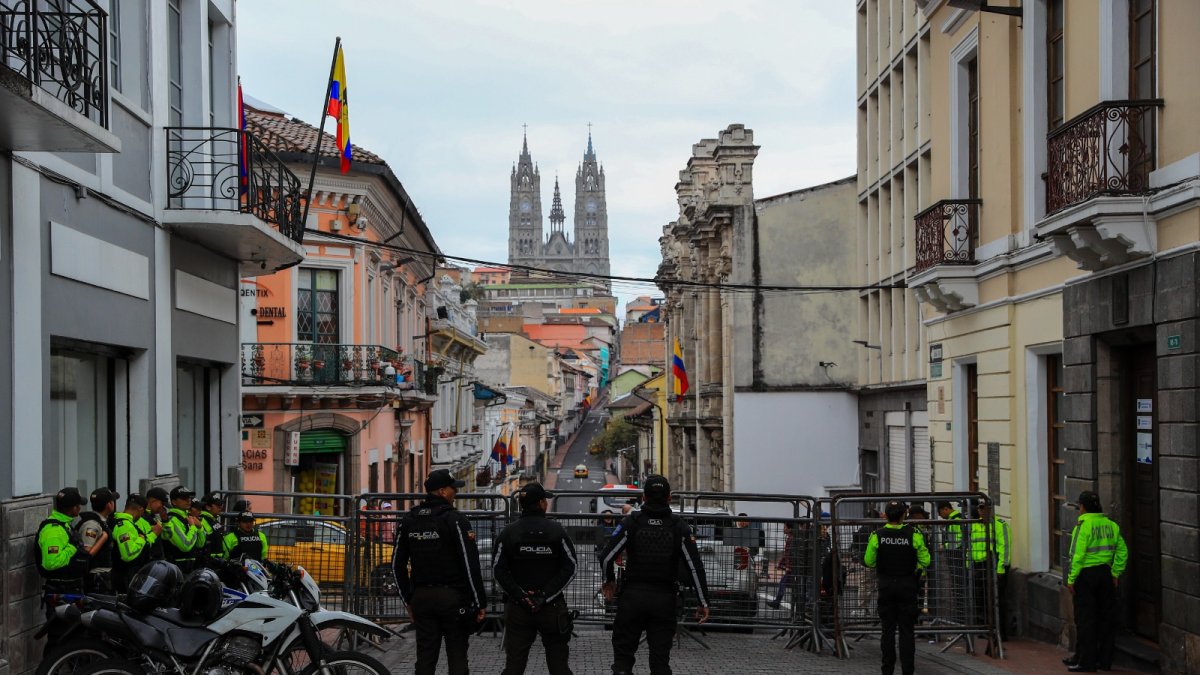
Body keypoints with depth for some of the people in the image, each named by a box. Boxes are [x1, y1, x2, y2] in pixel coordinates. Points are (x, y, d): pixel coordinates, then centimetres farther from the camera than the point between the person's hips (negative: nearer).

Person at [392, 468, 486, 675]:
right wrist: (479, 603, -7)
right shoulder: (455, 520, -10)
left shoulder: (409, 520, 8)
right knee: (457, 658, 0)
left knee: (425, 658, 8)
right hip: (453, 597, -5)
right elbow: (470, 565, -13)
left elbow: (398, 565, 12)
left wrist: (408, 600, 19)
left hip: (421, 597, 5)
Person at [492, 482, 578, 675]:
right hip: (552, 608, -1)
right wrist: (546, 596, -8)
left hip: (517, 609, 1)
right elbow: (569, 568, -6)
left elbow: (498, 571, -5)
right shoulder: (557, 531, -3)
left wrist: (520, 596, -7)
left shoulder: (508, 533, -1)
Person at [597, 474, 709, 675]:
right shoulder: (679, 527, 0)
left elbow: (606, 556, -7)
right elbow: (695, 567, -3)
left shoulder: (631, 522, -3)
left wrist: (609, 580, 13)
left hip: (632, 597, -1)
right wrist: (703, 603, 3)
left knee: (623, 653, 8)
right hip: (665, 599, 1)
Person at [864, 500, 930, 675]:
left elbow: (869, 562, -3)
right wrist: (913, 568, 10)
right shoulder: (914, 534, -9)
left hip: (886, 586, 1)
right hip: (908, 585, -1)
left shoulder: (877, 535, -7)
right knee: (906, 629, 5)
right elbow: (925, 561, -8)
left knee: (888, 629, 8)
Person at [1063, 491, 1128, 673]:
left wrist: (1071, 579, -13)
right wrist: (1115, 574, 13)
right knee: (1106, 617, 11)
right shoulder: (1110, 525, 6)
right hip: (1105, 574, 6)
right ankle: (1104, 660, 18)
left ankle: (1086, 661, 2)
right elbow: (1122, 551, 7)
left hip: (1086, 575, -6)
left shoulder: (1083, 525, -14)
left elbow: (1077, 555, -17)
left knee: (1085, 619, 0)